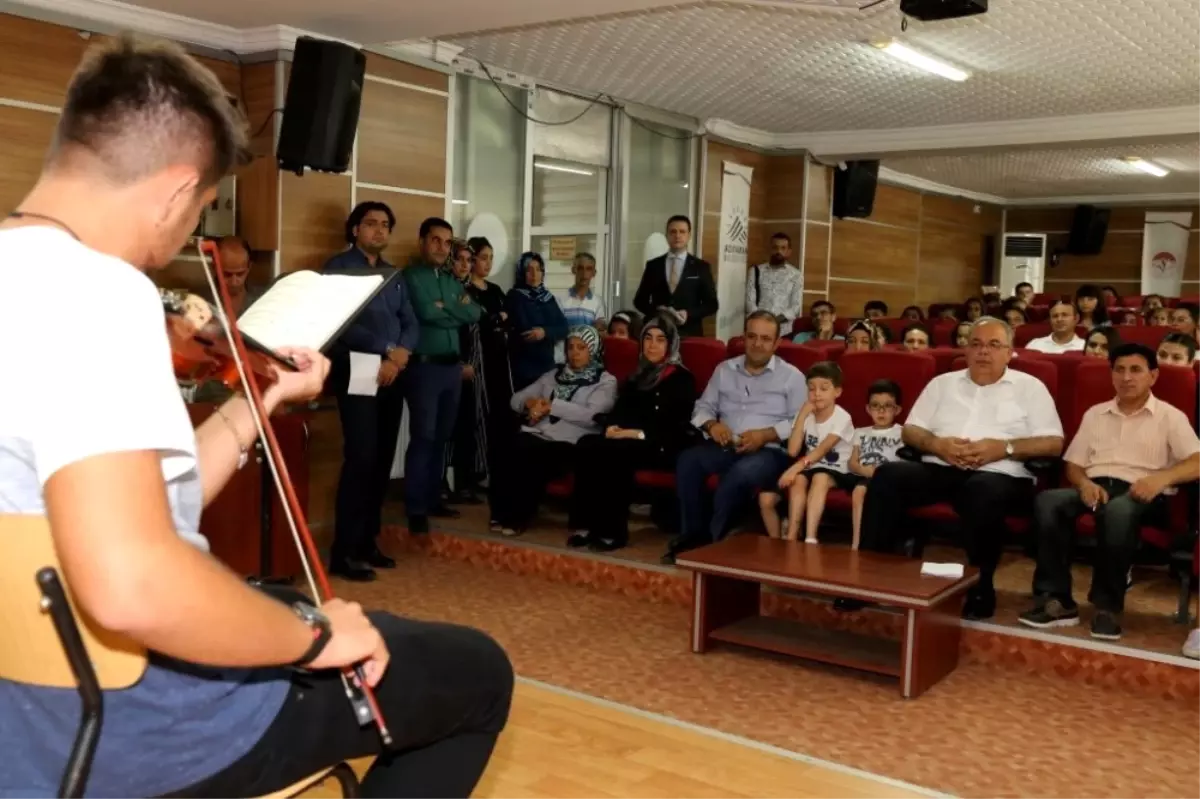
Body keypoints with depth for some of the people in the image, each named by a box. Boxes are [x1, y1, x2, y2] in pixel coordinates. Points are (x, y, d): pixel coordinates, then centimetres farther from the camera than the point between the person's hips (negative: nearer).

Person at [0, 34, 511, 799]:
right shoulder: (92, 289, -25)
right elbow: (133, 585, -38)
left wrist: (263, 398, 13)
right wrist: (312, 636, -22)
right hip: (136, 725, -10)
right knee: (476, 674, 8)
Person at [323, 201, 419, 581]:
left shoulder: (394, 275, 20)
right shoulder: (338, 267, 1)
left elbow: (411, 323, 12)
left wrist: (399, 357, -8)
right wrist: (387, 349, -14)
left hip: (393, 375, 7)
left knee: (383, 460, 6)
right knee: (361, 459, -13)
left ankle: (367, 542, 15)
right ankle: (343, 552, -9)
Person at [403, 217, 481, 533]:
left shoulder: (452, 279, 17)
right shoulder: (411, 275, -4)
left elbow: (474, 314, 5)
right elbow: (426, 312, -18)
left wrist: (444, 308, -7)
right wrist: (456, 310, -3)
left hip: (452, 365, 7)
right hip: (424, 365, -7)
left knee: (443, 437, 11)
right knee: (423, 436, -7)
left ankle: (433, 498, 21)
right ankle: (416, 508, -2)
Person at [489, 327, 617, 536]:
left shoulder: (605, 381, 7)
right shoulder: (554, 374, 22)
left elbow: (592, 416, -11)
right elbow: (516, 399, 19)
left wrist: (551, 405, -10)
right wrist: (530, 403, -4)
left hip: (569, 444, -4)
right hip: (536, 435, 4)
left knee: (532, 461, -32)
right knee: (511, 456, -28)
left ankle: (517, 517, -15)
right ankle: (502, 513, -13)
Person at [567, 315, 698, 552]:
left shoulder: (682, 378, 2)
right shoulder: (638, 375, 22)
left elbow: (677, 426, -9)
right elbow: (620, 409, 16)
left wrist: (640, 433, -19)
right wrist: (611, 426, -8)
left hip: (663, 447, -6)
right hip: (627, 440, 6)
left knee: (614, 452, -34)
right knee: (586, 445, -23)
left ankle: (613, 531, -27)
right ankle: (588, 524, -25)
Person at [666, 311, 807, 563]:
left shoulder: (791, 376, 6)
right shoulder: (725, 369, 17)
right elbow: (702, 407, 17)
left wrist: (765, 435, -17)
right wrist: (712, 425, -7)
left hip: (770, 451, -4)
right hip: (726, 447, 4)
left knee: (742, 473, -37)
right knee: (687, 460, -27)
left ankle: (713, 538, -21)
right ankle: (693, 534, -15)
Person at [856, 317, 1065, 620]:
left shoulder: (1029, 387, 13)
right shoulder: (943, 383, 21)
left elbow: (1053, 443, 3)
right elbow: (910, 430, 16)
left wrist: (1004, 447, -12)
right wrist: (937, 444, -6)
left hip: (999, 474, -3)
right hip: (940, 468, 3)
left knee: (984, 492, -39)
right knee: (888, 476, -25)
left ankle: (980, 587, -20)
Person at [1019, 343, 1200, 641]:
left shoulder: (1170, 417, 11)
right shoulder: (1095, 414, 23)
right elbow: (1073, 464, 18)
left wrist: (1163, 476, -26)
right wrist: (1084, 484, -7)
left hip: (1139, 493, -3)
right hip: (1094, 487, 4)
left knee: (1119, 510, -41)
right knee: (1048, 501, -31)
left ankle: (1107, 605, -27)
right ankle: (1056, 600, -29)